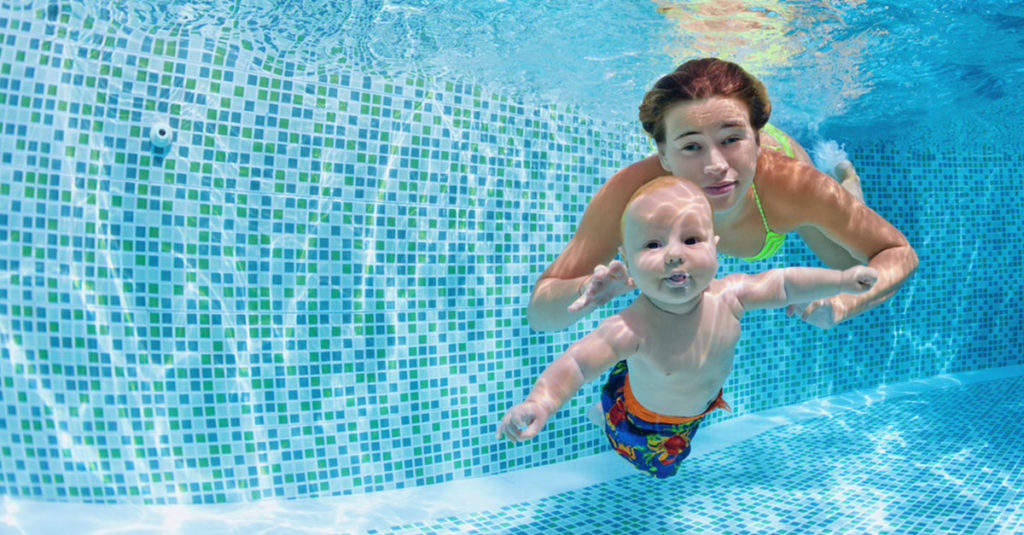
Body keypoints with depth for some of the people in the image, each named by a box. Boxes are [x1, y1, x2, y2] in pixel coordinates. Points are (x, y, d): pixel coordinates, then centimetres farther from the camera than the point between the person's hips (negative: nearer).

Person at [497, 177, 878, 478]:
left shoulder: (729, 297, -30)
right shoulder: (632, 329, -45)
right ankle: (604, 413, 44)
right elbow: (577, 363, -48)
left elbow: (784, 283, -14)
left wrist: (842, 279, -11)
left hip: (701, 407, 4)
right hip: (644, 423, -3)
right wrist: (539, 402, -63)